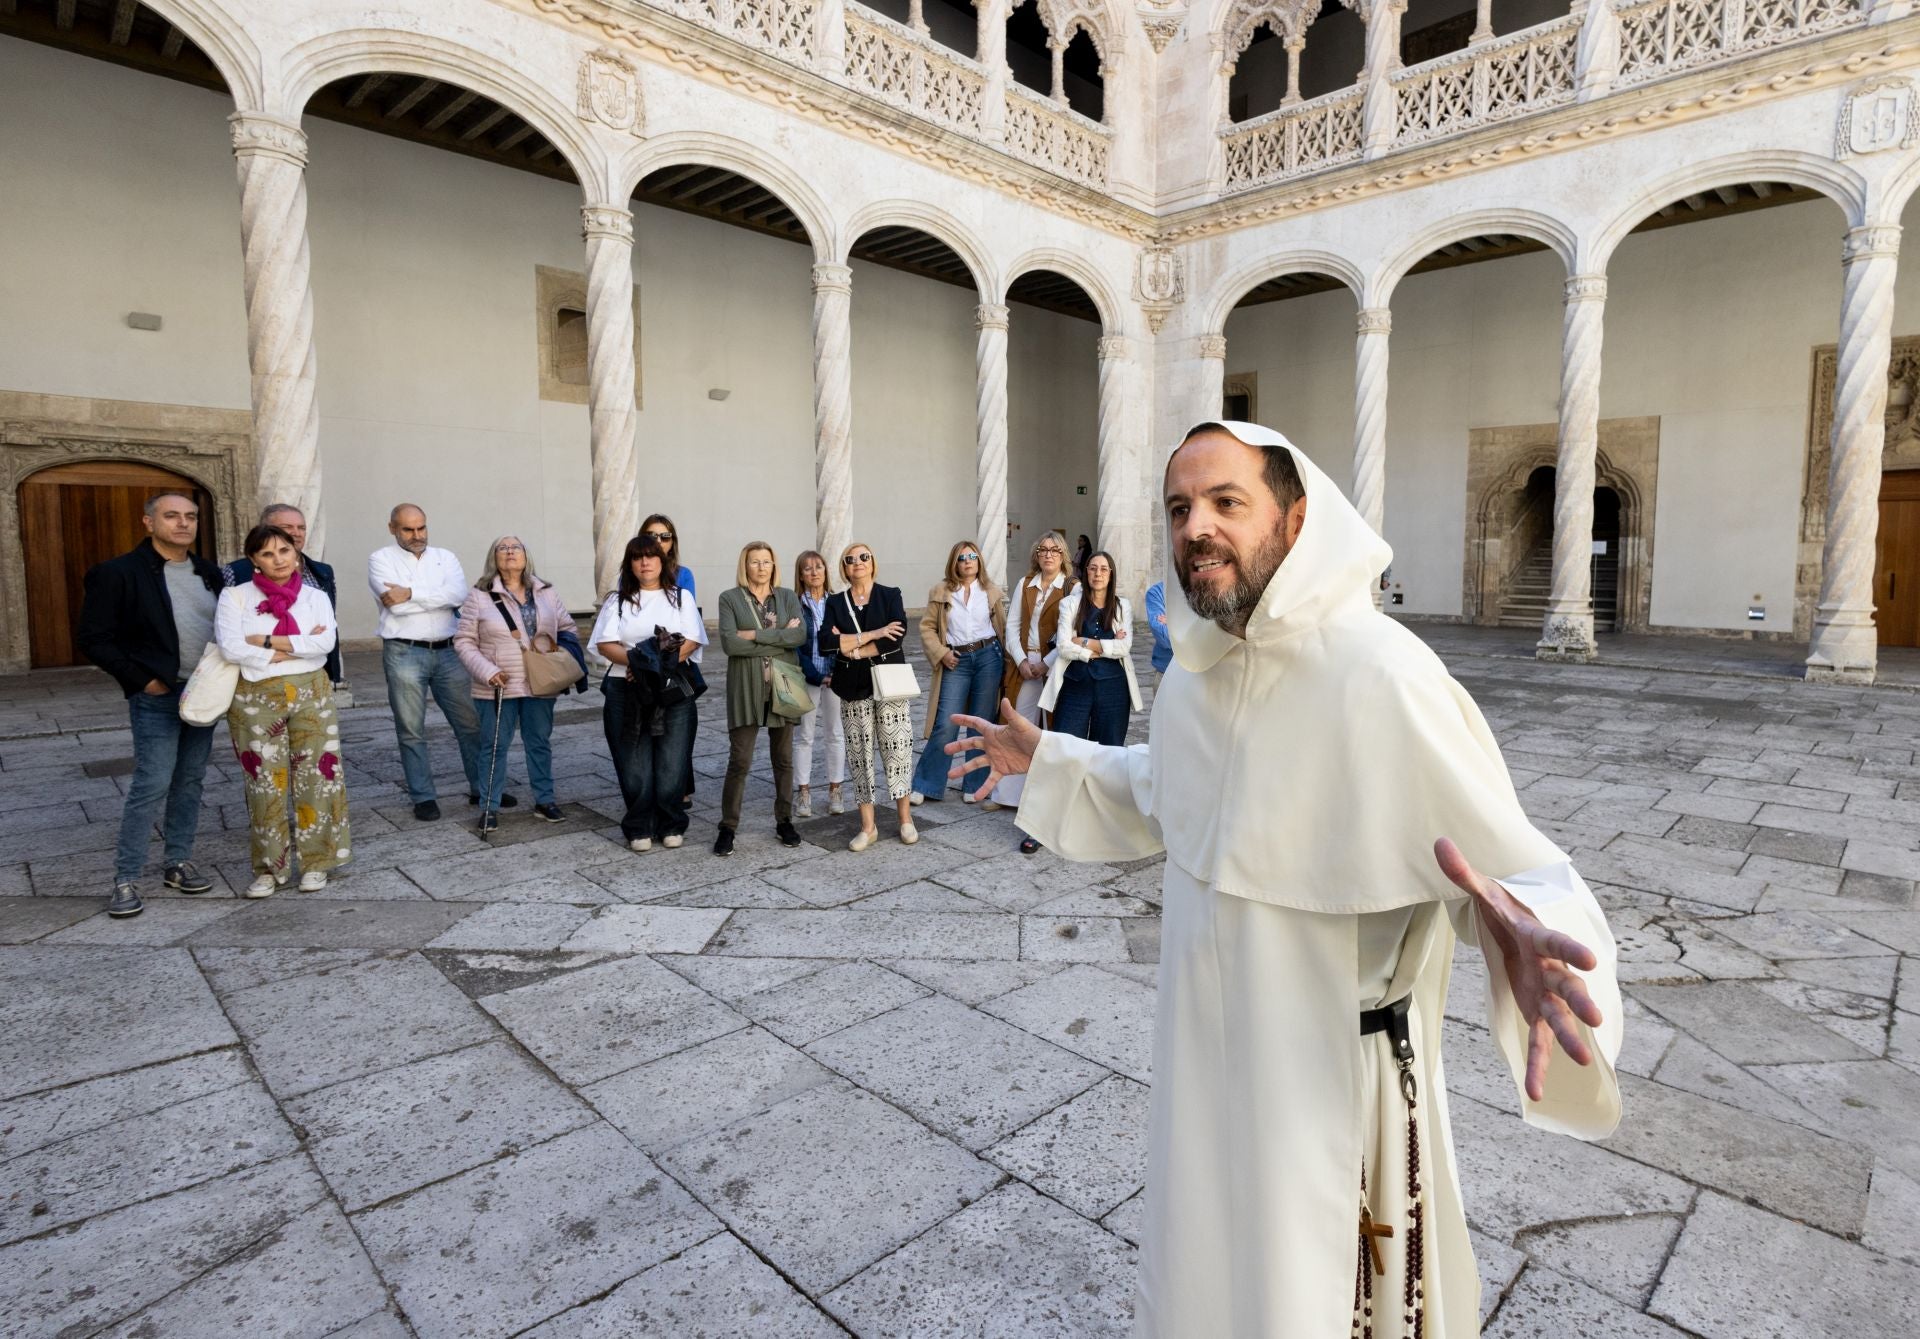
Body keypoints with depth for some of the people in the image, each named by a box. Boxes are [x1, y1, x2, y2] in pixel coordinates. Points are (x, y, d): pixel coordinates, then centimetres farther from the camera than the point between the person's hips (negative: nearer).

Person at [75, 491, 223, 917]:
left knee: (190, 782, 11)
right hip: (158, 696, -5)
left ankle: (178, 863, 22)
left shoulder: (208, 573, 10)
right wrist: (141, 679, -12)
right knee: (151, 787, -7)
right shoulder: (117, 573, -7)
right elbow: (93, 639, -7)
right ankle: (126, 879, 4)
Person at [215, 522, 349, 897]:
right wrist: (297, 647, -13)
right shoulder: (235, 596, -1)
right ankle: (268, 867, 18)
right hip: (255, 698, -1)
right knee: (264, 782, 5)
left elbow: (326, 642, -11)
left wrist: (267, 641, -14)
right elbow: (230, 647, -14)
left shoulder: (315, 596, 4)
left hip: (311, 694, 1)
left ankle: (314, 861, 17)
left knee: (315, 776, 4)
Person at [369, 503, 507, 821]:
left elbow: (459, 594, -9)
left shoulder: (445, 557, 11)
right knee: (412, 730, 5)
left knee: (470, 723, 7)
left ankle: (481, 789, 18)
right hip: (404, 654, -3)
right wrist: (438, 596, -8)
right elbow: (396, 604, -14)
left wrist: (412, 593, -14)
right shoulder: (381, 560, 2)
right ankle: (423, 796, 16)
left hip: (448, 652, 3)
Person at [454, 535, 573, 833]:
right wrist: (487, 671, -16)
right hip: (497, 688, -3)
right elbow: (463, 641, -4)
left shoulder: (546, 593, 6)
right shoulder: (479, 596, -4)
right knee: (495, 747, 4)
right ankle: (489, 808, 15)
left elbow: (566, 627, 14)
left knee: (540, 743, 12)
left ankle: (545, 800, 24)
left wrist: (561, 652, -4)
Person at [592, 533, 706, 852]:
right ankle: (639, 829, 12)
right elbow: (606, 643, 2)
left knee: (672, 763, -2)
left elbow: (692, 641, 1)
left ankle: (671, 826, 12)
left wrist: (665, 660, -14)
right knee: (634, 764, 0)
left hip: (673, 690, 0)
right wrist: (634, 659, -16)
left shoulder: (681, 597, 12)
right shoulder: (618, 600, 13)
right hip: (627, 692, 1)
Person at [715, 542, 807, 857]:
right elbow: (730, 643, -13)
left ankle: (784, 821, 23)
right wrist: (779, 638, -11)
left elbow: (800, 634, -9)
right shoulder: (729, 598, 0)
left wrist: (756, 635, -15)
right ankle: (728, 827, 8)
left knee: (784, 758, 10)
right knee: (739, 760, -4)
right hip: (746, 688, -3)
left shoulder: (787, 597, 8)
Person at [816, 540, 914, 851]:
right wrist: (873, 634, -15)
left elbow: (897, 635, -13)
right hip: (854, 688, 2)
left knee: (897, 749, 0)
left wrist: (853, 648, -12)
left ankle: (905, 818, 15)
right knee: (860, 753, 4)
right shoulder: (836, 603, 7)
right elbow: (826, 641, -10)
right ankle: (867, 826, 13)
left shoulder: (890, 595, 3)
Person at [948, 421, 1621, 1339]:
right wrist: (1046, 763, 15)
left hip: (1329, 1080, -6)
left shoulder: (1382, 677, -26)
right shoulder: (1195, 671, -2)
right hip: (1205, 1051, 7)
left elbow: (1515, 868, -24)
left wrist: (1523, 937, -46)